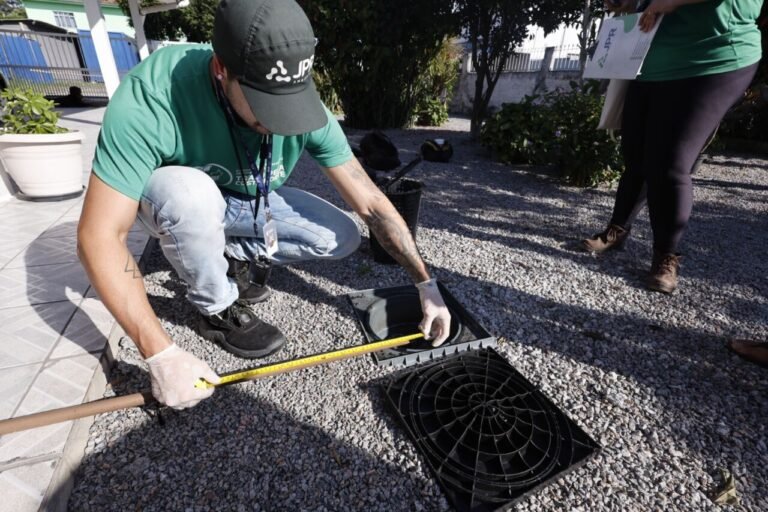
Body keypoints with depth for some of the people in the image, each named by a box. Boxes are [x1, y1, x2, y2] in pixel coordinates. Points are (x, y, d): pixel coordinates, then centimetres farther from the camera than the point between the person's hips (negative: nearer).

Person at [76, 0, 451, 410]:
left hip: (250, 204, 2)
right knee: (189, 190, -37)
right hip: (174, 201, -2)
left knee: (342, 238, -14)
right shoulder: (149, 97, -34)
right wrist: (162, 354, -35)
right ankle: (217, 311, -9)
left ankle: (234, 254, 6)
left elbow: (370, 202, -23)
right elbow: (99, 236, -32)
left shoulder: (303, 105, -26)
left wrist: (426, 284, -22)